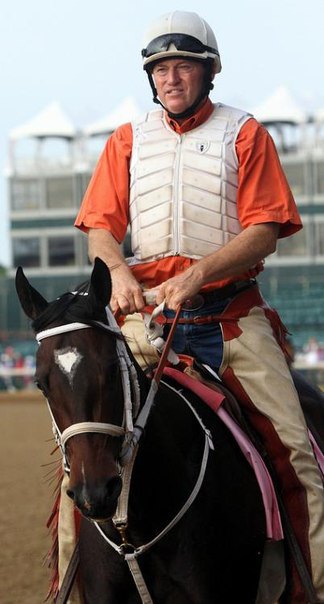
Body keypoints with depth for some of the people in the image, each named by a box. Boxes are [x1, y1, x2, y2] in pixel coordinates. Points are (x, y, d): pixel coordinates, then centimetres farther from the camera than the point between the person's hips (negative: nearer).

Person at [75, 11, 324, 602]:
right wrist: (119, 271, -15)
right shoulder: (127, 141, 16)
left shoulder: (244, 134, 7)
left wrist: (196, 275, -19)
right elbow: (101, 226, 9)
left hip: (233, 313, -2)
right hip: (147, 309, 2)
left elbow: (263, 231, -3)